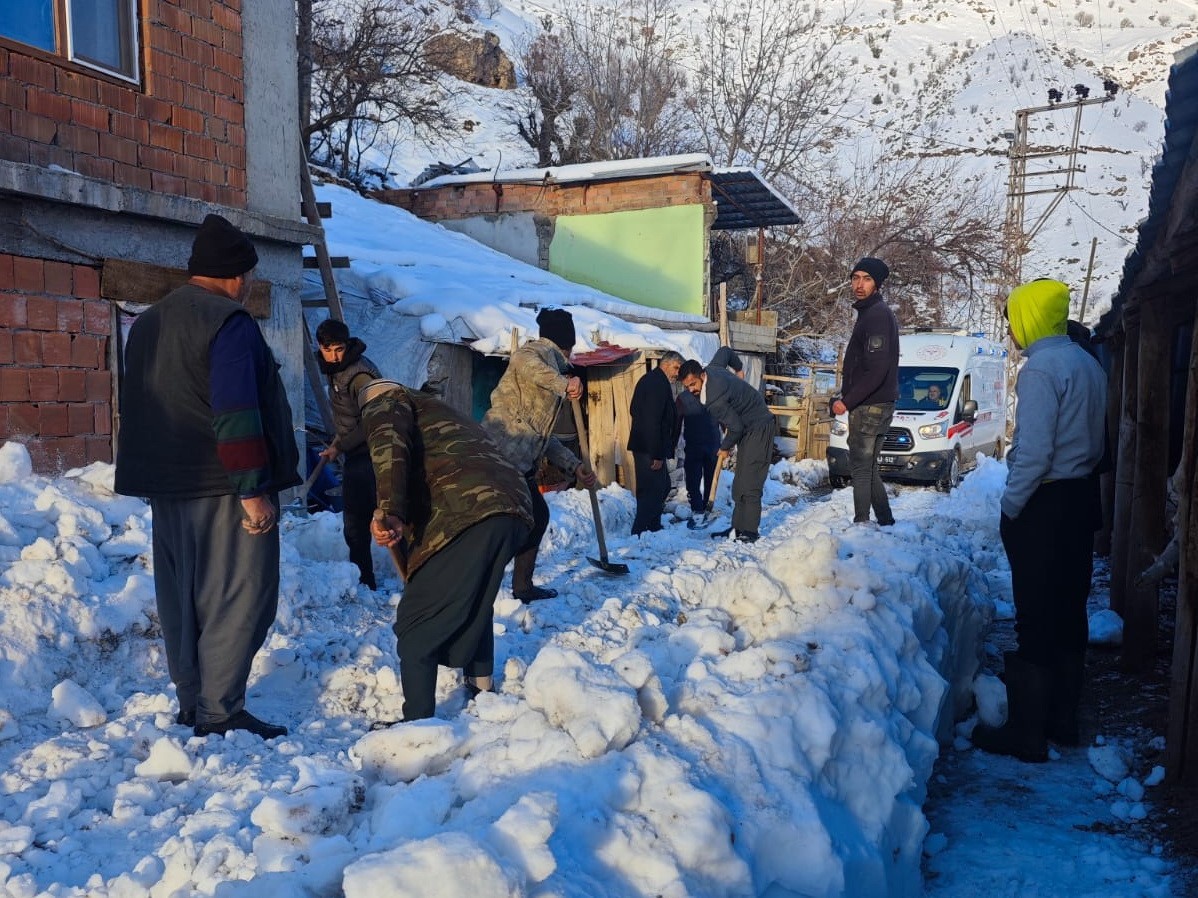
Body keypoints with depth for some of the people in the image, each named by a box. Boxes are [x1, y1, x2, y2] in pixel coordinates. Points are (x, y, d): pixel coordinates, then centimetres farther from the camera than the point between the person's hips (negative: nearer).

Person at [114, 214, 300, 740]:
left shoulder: (148, 323, 17)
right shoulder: (229, 321, -12)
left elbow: (141, 407, 22)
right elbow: (235, 413, -21)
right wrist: (252, 489, -21)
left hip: (166, 482, 9)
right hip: (223, 487, -9)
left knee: (183, 596, 13)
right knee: (238, 598, -4)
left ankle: (191, 705, 20)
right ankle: (220, 713, -3)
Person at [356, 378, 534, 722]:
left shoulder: (384, 402, 15)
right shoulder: (438, 409, 40)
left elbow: (389, 442, -11)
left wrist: (389, 510, -23)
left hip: (466, 511, -9)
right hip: (516, 508, 9)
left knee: (415, 625, 3)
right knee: (474, 603, 31)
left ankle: (418, 723, 4)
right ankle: (481, 688, 43)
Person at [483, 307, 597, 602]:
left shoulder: (552, 369, 27)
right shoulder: (540, 351, 0)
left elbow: (541, 435, 29)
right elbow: (523, 362, -28)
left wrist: (575, 465, 27)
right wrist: (563, 384, -38)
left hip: (518, 461, 10)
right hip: (502, 456, -10)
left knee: (537, 516, 18)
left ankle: (523, 587, 27)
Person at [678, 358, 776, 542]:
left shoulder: (714, 398, -29)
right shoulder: (711, 371, -2)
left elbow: (736, 427, -24)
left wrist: (725, 447, -2)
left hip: (759, 428, -10)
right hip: (748, 427, 10)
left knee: (749, 483, -12)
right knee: (739, 482, 11)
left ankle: (750, 531, -9)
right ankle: (738, 527, 16)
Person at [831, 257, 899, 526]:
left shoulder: (877, 315, -15)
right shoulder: (870, 313, 17)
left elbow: (877, 370, -22)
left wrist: (848, 401, -19)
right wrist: (847, 399, 18)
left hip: (869, 406, -10)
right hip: (873, 405, 10)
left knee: (860, 468, -7)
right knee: (868, 469, 14)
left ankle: (861, 523, -4)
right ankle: (886, 522, 20)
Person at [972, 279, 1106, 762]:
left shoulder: (1040, 367, -16)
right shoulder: (1087, 363, 11)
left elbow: (1034, 450, -22)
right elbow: (1093, 438, 14)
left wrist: (1010, 506, -13)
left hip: (1043, 505, -9)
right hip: (1080, 498, 9)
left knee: (1036, 619, -3)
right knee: (1069, 613, 15)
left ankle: (1026, 733, 5)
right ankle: (1062, 719, 26)